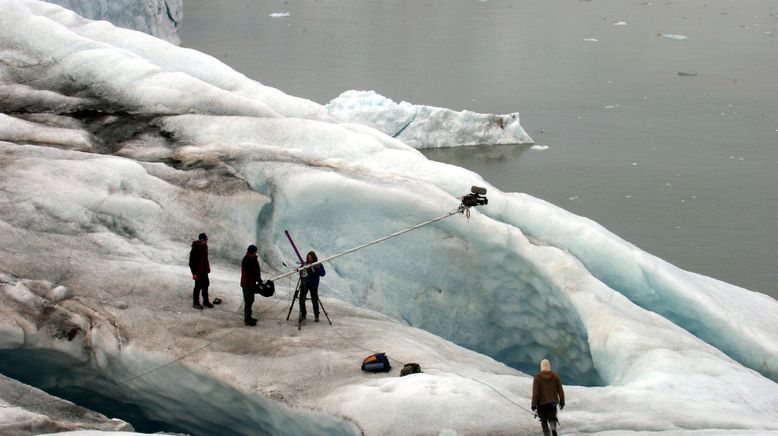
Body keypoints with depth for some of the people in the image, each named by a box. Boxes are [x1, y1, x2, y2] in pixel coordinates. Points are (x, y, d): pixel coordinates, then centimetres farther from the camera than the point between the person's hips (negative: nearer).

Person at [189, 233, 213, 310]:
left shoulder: (204, 246, 5)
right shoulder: (195, 249, -21)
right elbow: (192, 262, -19)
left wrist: (208, 268, 18)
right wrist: (194, 273, -19)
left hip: (204, 271, 8)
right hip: (198, 272, -8)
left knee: (205, 286, 16)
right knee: (198, 287, 2)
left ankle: (206, 301, 29)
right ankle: (195, 303, 15)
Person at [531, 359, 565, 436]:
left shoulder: (537, 377, -10)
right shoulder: (555, 376, -3)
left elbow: (535, 392, -13)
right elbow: (560, 390, 0)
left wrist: (534, 405, -8)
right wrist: (562, 402, 11)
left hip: (542, 403, -2)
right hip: (552, 403, 2)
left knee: (544, 421, 13)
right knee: (552, 419, 13)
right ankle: (553, 429, -19)